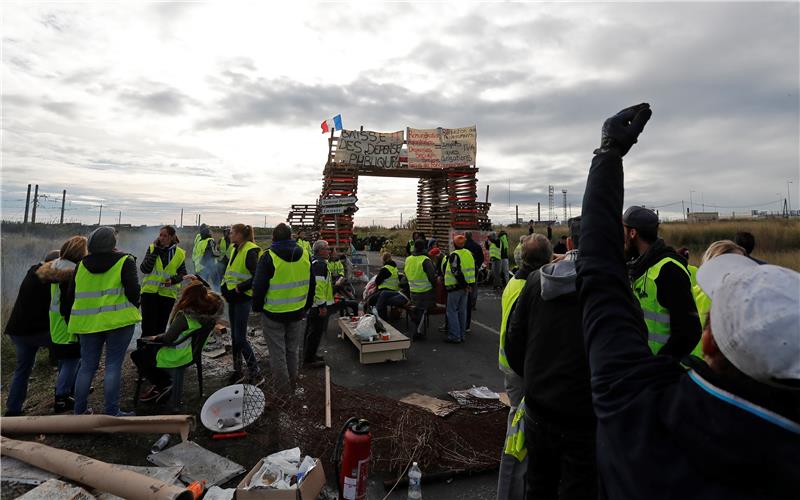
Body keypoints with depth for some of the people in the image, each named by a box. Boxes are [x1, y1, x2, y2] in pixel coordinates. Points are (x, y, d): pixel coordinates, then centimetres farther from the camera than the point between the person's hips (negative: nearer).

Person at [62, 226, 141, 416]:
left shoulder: (81, 265, 9)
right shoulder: (125, 261, -7)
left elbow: (69, 295, 13)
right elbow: (133, 290, -14)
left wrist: (70, 321, 23)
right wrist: (134, 307, 4)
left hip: (88, 322, 5)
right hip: (118, 321, -5)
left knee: (87, 365, 16)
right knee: (113, 365, 2)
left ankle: (80, 410, 25)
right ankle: (111, 412, 6)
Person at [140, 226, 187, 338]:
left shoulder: (179, 253, 0)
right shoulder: (152, 248, 0)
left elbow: (183, 274, 8)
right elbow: (144, 269, -10)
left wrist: (173, 280, -13)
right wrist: (155, 251, -14)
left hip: (168, 294, 1)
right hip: (150, 291, -1)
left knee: (161, 327, 10)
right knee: (148, 327, -6)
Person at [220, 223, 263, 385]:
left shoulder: (250, 251, -16)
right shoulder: (235, 249, 11)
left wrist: (240, 287, -21)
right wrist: (226, 287, 10)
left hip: (243, 298, -9)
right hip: (233, 298, 9)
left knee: (240, 338, -6)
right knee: (234, 336, 15)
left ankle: (256, 374, 4)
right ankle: (238, 371, 27)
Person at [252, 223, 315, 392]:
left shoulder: (268, 257, -15)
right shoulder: (305, 255, 0)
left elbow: (259, 286, -12)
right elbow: (312, 284, 8)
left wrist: (257, 307, 3)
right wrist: (307, 305, 19)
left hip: (273, 313, -4)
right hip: (297, 312, 5)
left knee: (277, 351, 10)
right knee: (293, 349, 20)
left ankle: (282, 386, 20)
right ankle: (292, 381, 34)